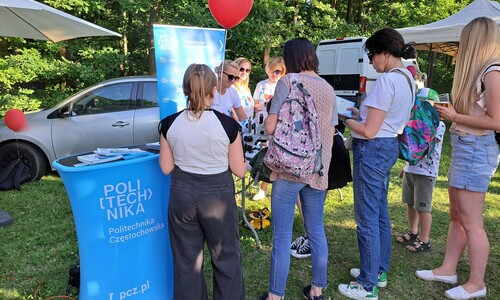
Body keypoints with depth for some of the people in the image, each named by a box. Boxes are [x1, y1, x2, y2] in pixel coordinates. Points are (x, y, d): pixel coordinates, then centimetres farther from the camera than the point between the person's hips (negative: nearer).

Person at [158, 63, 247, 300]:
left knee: (186, 259, 18)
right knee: (226, 257, 17)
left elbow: (166, 168, 1)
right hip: (218, 194, -2)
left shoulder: (169, 124, -8)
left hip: (182, 192, 3)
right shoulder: (227, 124, -15)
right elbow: (239, 171, -7)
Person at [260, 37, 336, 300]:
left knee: (282, 237, 2)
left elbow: (270, 127, -13)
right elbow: (330, 134, 14)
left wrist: (267, 117, 9)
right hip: (318, 170, 6)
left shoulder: (287, 82, -7)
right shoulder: (328, 88, 10)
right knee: (317, 232, 15)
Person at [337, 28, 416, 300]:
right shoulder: (407, 79, 11)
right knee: (380, 213, 19)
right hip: (389, 146, 10)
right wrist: (360, 113, 13)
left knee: (367, 218, -1)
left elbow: (368, 131, -20)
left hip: (372, 150, -10)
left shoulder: (387, 80, -20)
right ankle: (379, 271, 34)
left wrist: (345, 119, -5)